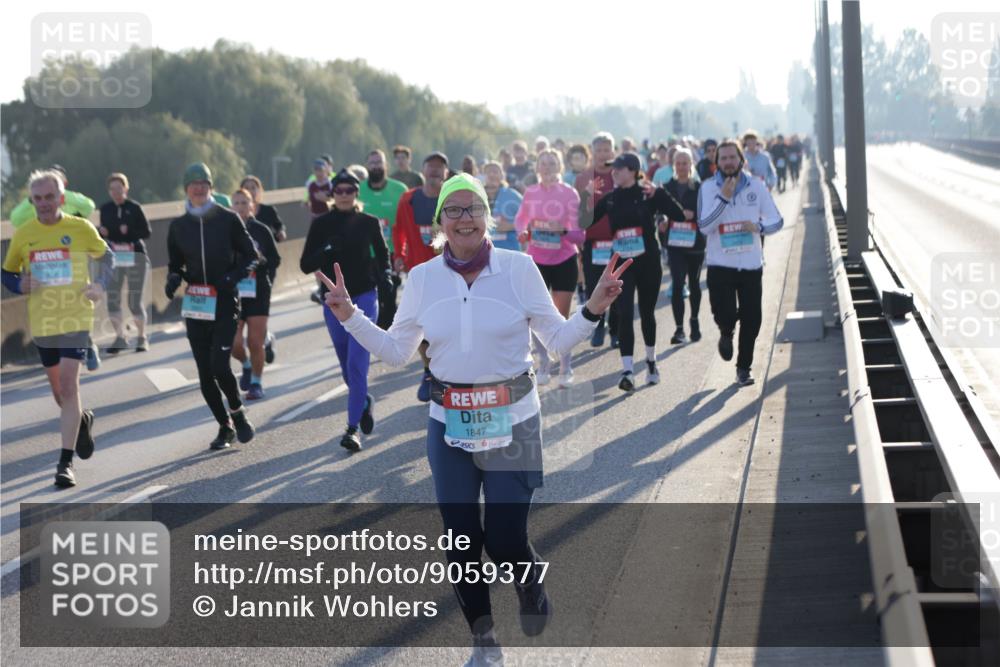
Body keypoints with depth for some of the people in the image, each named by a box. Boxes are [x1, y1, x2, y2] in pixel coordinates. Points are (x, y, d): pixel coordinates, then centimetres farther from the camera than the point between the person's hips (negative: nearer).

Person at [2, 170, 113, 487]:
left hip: (75, 318, -3)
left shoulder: (80, 228, -4)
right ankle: (82, 420, 47)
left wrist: (101, 285, -5)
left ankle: (66, 462, -11)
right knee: (59, 390, 14)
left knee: (68, 386, -14)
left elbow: (106, 256, 12)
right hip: (42, 321, 3)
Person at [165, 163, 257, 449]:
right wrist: (173, 278, -4)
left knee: (219, 365, -16)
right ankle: (225, 426, 19)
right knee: (205, 372, 4)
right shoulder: (178, 226, 6)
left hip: (224, 301, -4)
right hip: (194, 304, 4)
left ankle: (237, 412, 11)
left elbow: (250, 256, 3)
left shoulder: (228, 219, -3)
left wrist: (233, 276, -14)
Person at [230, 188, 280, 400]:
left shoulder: (261, 230, 1)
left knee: (255, 342, -2)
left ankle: (256, 383, 15)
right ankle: (246, 365, 28)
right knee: (234, 343, -5)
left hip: (258, 293, 0)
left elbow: (275, 259, 7)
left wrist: (261, 260, -11)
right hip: (232, 293, 0)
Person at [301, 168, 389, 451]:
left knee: (357, 363, -13)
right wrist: (327, 250, -20)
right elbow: (306, 265, -3)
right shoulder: (321, 224, 0)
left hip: (364, 298, -3)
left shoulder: (368, 223, 0)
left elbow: (382, 253, 17)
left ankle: (353, 428, -12)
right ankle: (364, 401, 42)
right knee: (347, 365, 14)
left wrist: (384, 274, -1)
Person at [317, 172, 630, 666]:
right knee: (460, 540, 6)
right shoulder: (423, 277, 2)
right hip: (449, 424, 3)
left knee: (505, 541, -7)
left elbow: (558, 340, -1)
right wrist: (350, 317, -1)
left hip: (513, 422, -3)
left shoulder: (518, 267, -6)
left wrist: (593, 308, -16)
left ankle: (530, 583, 30)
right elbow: (396, 352, 9)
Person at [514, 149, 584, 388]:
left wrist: (562, 230, -31)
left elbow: (579, 232, -12)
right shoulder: (530, 192, 0)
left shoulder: (569, 193, -10)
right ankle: (544, 366, 16)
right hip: (537, 260, 2)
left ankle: (566, 368, 15)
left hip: (564, 260, -2)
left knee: (562, 318, 2)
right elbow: (520, 219, 15)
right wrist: (522, 231, -6)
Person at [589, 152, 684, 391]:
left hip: (648, 262, -1)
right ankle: (627, 371, -15)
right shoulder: (610, 199, 4)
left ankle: (651, 360, 36)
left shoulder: (649, 194, -5)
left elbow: (679, 215, -15)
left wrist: (657, 195, -24)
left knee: (647, 313, 13)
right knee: (625, 314, -11)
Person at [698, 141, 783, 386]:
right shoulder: (708, 188, -5)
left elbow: (777, 220, 6)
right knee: (725, 314, -15)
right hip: (720, 264, -2)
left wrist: (759, 226, -15)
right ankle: (726, 334, 24)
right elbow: (704, 226, -14)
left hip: (751, 264, 2)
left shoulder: (756, 186, 2)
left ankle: (744, 368, 21)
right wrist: (724, 198, -22)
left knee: (751, 320, 2)